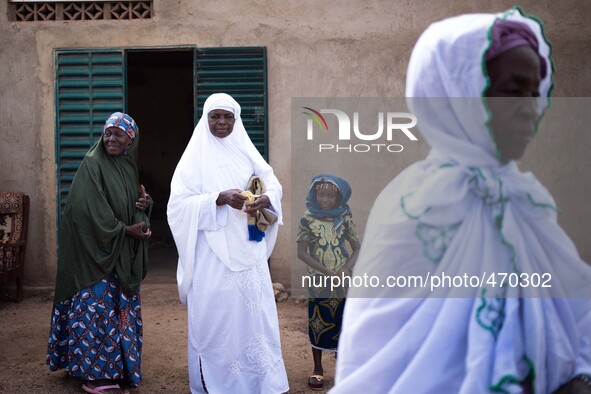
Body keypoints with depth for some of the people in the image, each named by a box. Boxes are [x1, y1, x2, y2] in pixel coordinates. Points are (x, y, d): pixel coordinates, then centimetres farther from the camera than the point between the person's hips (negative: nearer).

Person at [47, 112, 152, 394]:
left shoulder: (128, 167, 11)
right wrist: (125, 230, -16)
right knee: (99, 307, -6)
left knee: (121, 307, 12)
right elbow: (91, 211, -19)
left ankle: (117, 366, 23)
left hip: (122, 254, 8)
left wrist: (144, 204, -5)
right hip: (97, 250, -8)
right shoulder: (92, 164, -12)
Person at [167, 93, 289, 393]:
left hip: (247, 249, 3)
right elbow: (179, 202, -9)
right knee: (213, 312, 1)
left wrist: (265, 199, -15)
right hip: (212, 251, -3)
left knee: (254, 310, 4)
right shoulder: (194, 157, 0)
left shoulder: (247, 152, 10)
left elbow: (273, 183, 8)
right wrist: (220, 199, -22)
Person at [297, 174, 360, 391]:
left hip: (344, 280, 1)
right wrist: (328, 272, -17)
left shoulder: (344, 218, -3)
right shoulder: (308, 220, -7)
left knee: (343, 323, 6)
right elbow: (301, 253, -11)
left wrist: (346, 269, -18)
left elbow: (358, 247, 0)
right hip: (319, 281, -1)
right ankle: (317, 369, 20)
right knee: (317, 325, 5)